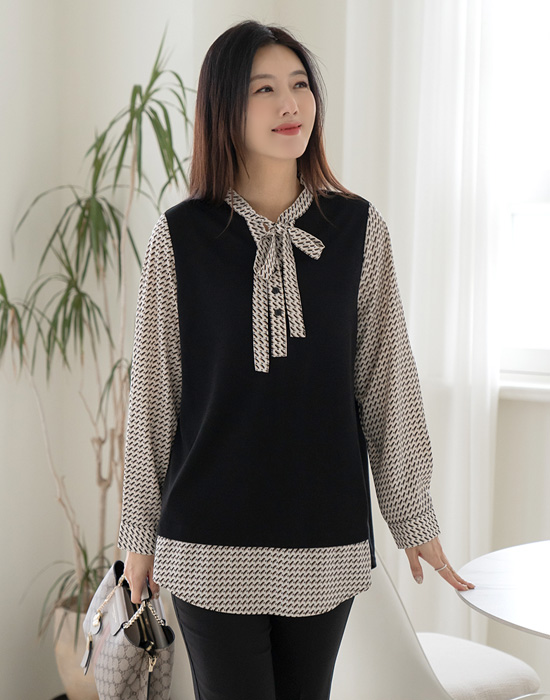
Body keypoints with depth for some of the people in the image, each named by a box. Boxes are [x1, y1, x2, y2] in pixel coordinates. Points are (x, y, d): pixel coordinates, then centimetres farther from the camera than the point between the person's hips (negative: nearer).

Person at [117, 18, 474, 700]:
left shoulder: (358, 228, 1)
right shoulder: (179, 236, -3)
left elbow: (387, 381, 5)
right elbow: (152, 392, 2)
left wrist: (414, 517, 9)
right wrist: (140, 534, 6)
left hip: (327, 540, 2)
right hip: (211, 542, -2)